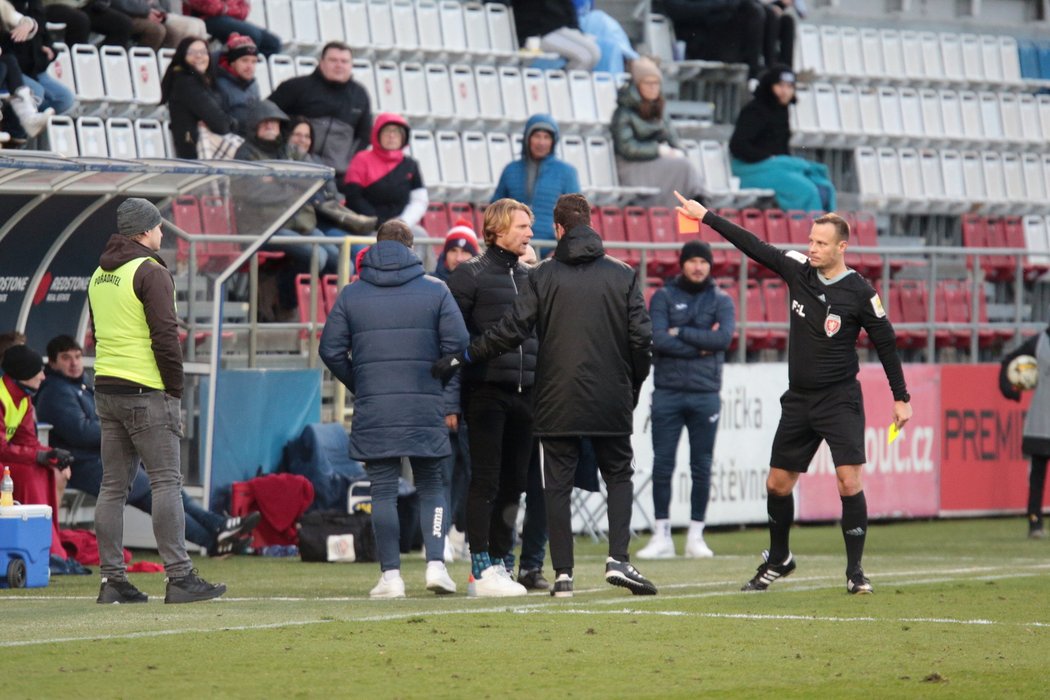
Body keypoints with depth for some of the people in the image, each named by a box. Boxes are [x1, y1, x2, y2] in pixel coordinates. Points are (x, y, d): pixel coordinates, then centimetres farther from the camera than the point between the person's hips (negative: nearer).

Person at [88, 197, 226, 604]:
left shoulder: (99, 276, 16)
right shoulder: (150, 272, -10)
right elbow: (165, 337, -15)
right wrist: (175, 391, -7)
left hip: (106, 388, 8)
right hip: (146, 391, -8)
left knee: (113, 486, 7)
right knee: (166, 482, -7)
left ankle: (112, 580, 6)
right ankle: (179, 577, -10)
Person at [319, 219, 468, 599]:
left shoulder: (351, 294, 6)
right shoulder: (435, 290, 3)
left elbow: (331, 350, 4)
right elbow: (457, 344, -2)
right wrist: (450, 399, 8)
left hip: (373, 410, 0)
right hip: (427, 408, 0)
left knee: (383, 491, 3)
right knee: (432, 486, 10)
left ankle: (391, 574, -1)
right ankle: (436, 563, -2)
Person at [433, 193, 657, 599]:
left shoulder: (543, 276, -1)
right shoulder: (623, 276, 3)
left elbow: (512, 330, -8)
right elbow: (642, 338, -1)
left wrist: (463, 359, 1)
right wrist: (633, 388, 13)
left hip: (557, 402, -1)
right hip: (611, 403, 1)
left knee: (557, 485, 5)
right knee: (619, 477, 14)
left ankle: (563, 574, 0)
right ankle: (618, 558, -4)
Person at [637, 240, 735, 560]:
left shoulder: (721, 301, 6)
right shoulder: (663, 297, 4)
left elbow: (724, 338, -12)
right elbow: (657, 339, -11)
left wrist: (681, 333, -11)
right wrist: (701, 346, -11)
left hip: (705, 394, 1)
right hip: (667, 393, -1)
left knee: (702, 468, 3)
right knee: (662, 465, -1)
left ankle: (696, 536, 10)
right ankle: (661, 536, 4)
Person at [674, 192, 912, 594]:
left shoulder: (860, 293, -10)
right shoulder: (798, 270, 0)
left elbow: (885, 343, -4)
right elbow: (754, 247, 4)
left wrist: (901, 398, -3)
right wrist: (705, 216, 2)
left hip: (840, 399, -5)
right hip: (799, 399, 5)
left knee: (849, 482, -16)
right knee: (777, 484, 9)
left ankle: (855, 571, -6)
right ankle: (778, 561, 29)